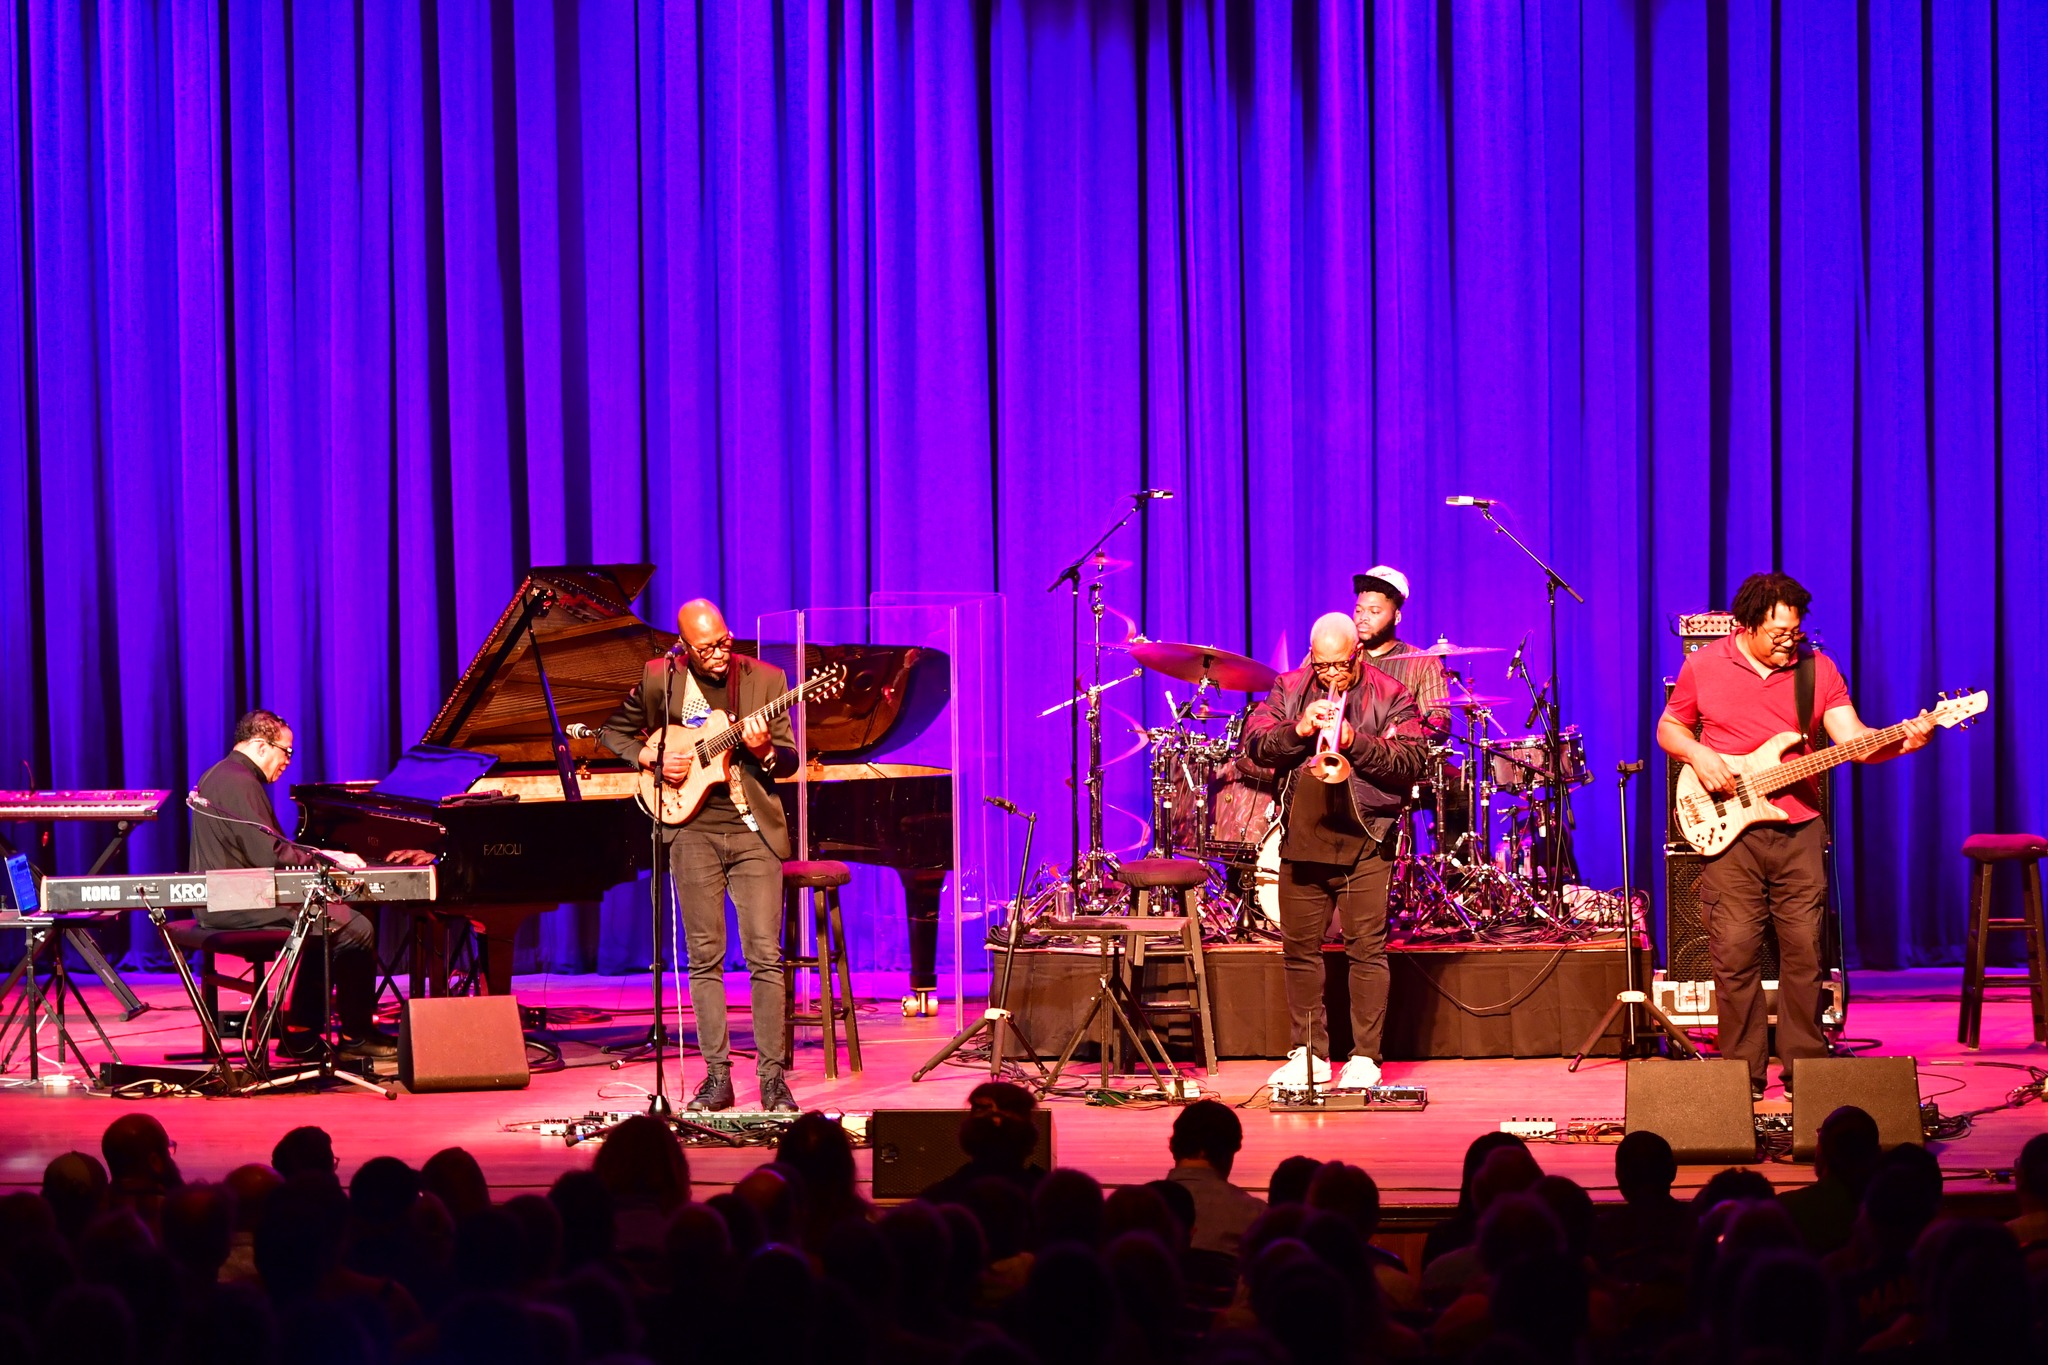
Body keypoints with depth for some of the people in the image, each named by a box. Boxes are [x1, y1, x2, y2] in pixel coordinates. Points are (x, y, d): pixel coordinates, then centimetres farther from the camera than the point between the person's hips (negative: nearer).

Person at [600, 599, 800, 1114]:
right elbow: (615, 731, 14)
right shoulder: (660, 679, 1)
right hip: (693, 830, 1)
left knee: (765, 955, -6)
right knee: (705, 957, 2)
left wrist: (764, 752, -20)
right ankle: (717, 1077, 7)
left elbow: (790, 761, 2)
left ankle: (773, 1077, -2)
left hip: (754, 830, -1)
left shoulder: (765, 679, 0)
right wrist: (650, 758, -4)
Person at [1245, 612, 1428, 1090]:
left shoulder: (1390, 696, 1)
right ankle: (1308, 1053, 16)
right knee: (1299, 947, 7)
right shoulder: (1288, 689, 11)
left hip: (1364, 839, -4)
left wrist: (1354, 740, -19)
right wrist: (1298, 729, -15)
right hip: (1302, 835, 4)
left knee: (1367, 948, -6)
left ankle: (1365, 1057, -1)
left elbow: (1412, 763, -8)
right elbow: (1254, 744, 2)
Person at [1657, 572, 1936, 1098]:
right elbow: (1669, 727, 13)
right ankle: (1743, 1073, 5)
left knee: (1804, 950, 2)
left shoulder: (1817, 670, 3)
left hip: (1798, 830, 1)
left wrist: (1900, 741, -22)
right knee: (1735, 951, -4)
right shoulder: (1704, 666, 1)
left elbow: (1853, 740, -3)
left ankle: (1804, 1067, 13)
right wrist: (1697, 755, -8)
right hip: (1728, 829, -1)